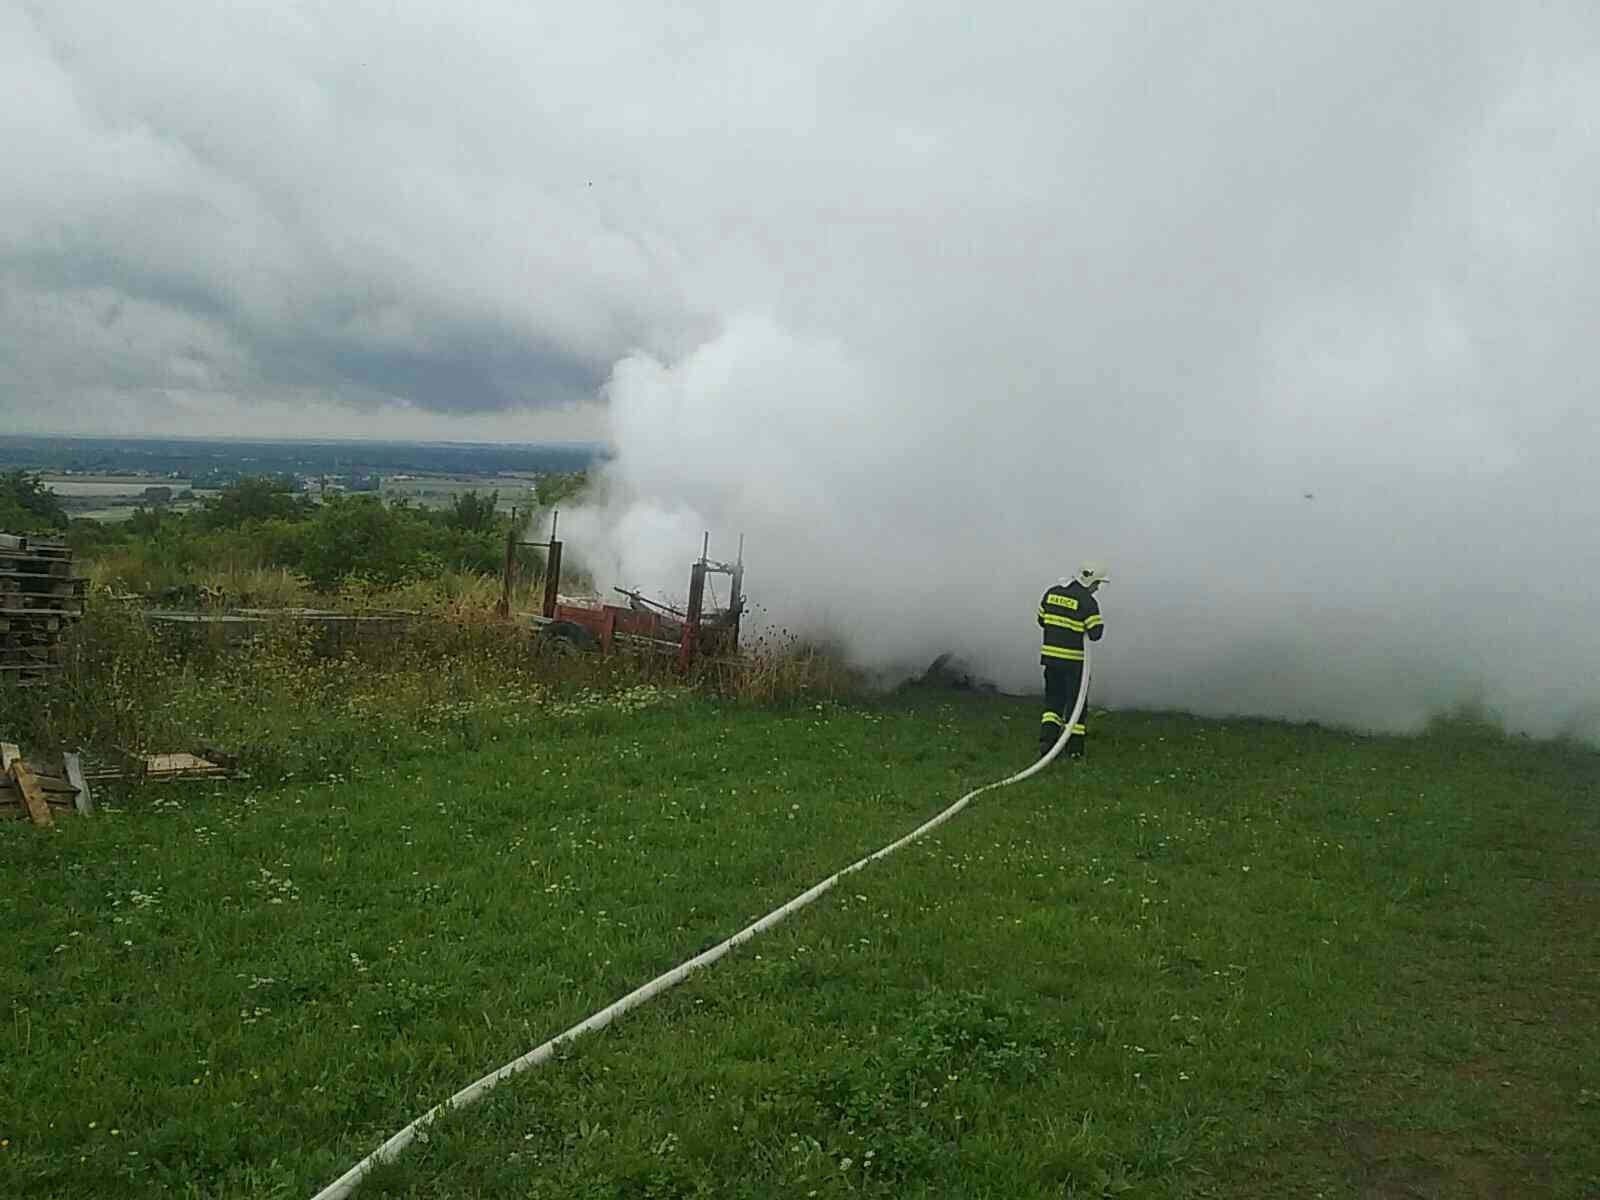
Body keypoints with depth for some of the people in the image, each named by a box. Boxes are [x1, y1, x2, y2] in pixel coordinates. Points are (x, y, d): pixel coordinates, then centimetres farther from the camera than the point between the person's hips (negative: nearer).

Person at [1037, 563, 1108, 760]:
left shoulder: (1052, 593, 5)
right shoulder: (1088, 602, -14)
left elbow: (1041, 620, 13)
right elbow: (1096, 634, -15)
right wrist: (1098, 623, 5)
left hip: (1050, 656, 5)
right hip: (1074, 660, -5)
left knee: (1053, 698, 17)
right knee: (1076, 701, 8)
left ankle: (1046, 739, 2)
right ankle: (1074, 748, 12)